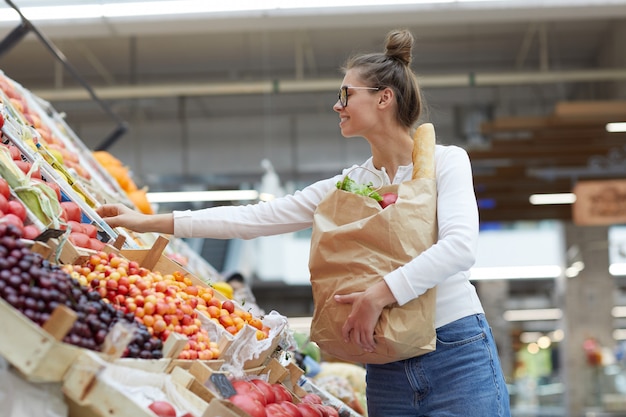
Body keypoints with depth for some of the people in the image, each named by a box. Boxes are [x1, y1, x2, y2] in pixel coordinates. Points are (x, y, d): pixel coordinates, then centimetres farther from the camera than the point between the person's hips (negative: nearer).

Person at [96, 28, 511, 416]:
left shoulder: (445, 161, -2)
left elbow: (460, 246, -18)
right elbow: (257, 217, 8)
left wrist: (380, 294, -22)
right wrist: (151, 222, 6)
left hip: (457, 357, -5)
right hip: (388, 370, 5)